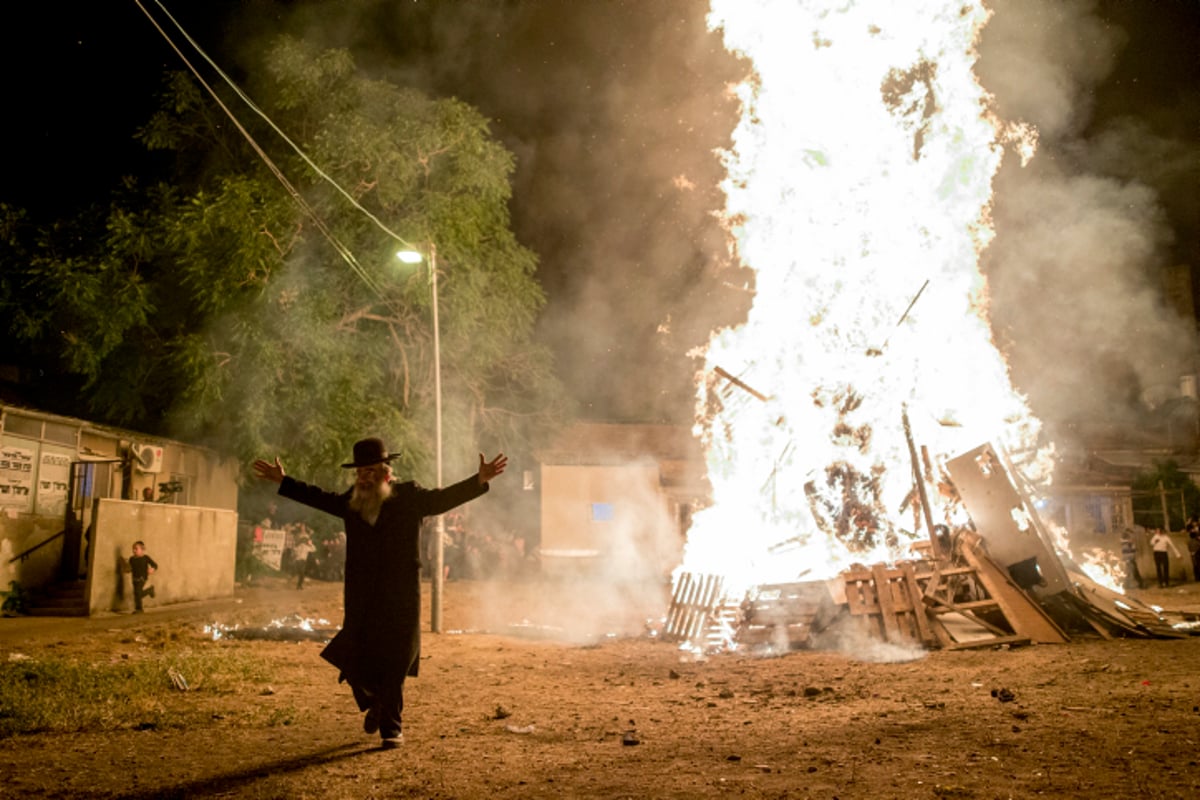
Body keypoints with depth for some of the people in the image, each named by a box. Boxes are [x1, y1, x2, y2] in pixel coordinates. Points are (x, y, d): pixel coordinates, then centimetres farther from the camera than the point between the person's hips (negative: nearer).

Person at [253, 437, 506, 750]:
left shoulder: (410, 497, -3)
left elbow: (445, 497, -10)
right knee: (355, 660, 4)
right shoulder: (351, 501, 8)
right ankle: (375, 703, 35)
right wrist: (283, 480, 24)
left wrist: (480, 480, -25)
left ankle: (391, 725, 20)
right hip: (360, 600, 3)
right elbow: (319, 497, 21)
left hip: (400, 598, -3)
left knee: (394, 663, 3)